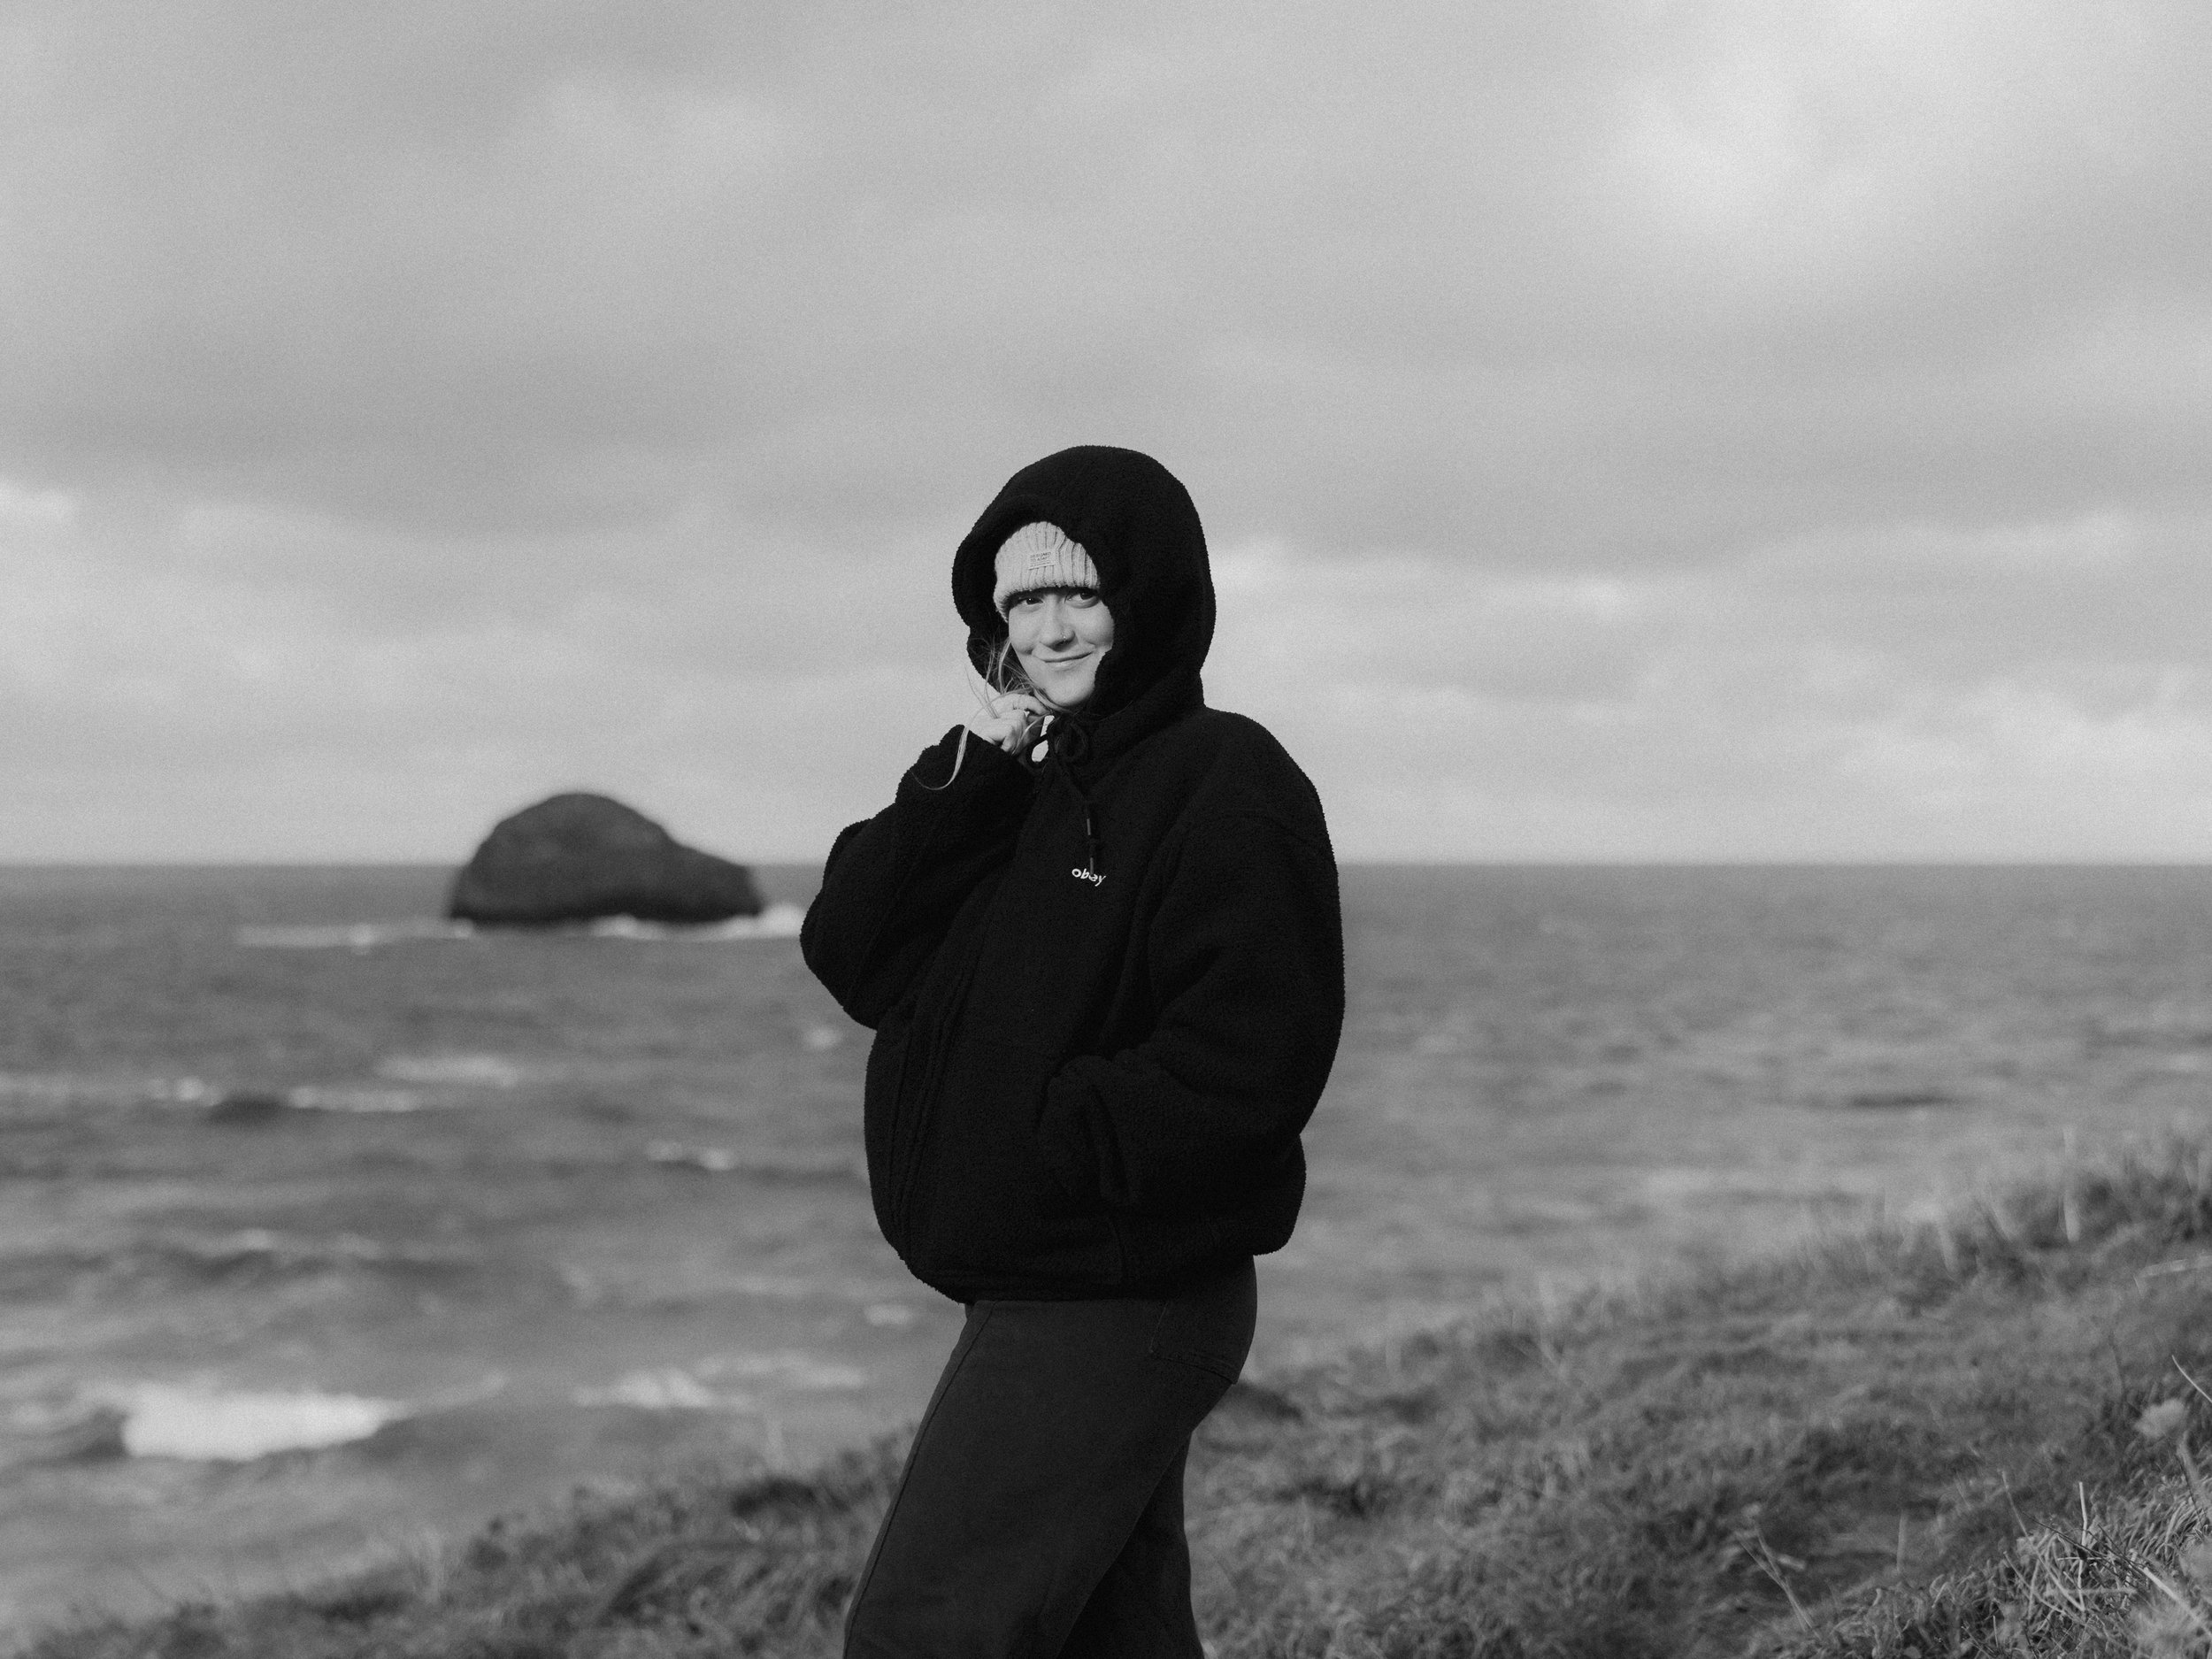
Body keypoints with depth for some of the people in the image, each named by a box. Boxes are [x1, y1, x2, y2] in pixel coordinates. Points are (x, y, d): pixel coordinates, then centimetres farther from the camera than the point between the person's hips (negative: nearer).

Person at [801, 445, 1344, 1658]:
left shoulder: (1229, 789, -12)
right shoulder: (1016, 785, 13)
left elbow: (1240, 1069, -22)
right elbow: (850, 957, 3)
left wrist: (1048, 1141, -17)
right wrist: (957, 788, -7)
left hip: (1115, 1312, -9)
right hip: (1035, 1297, 9)